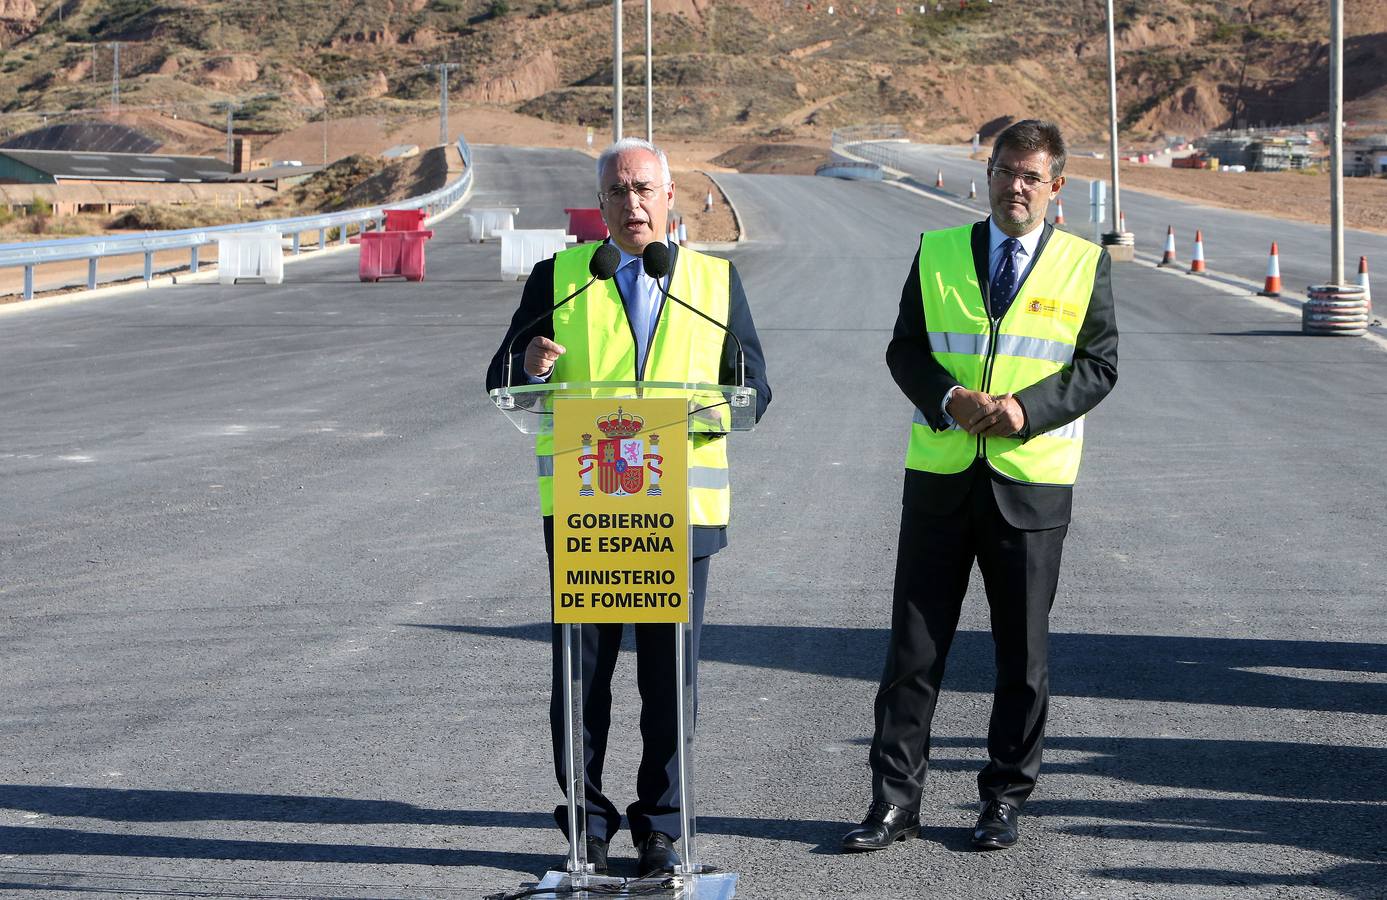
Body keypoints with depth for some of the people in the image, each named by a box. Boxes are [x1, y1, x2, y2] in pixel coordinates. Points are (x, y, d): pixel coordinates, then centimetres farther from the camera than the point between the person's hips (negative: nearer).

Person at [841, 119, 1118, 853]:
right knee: (914, 645, 2)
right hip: (940, 476, 1)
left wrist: (1027, 408, -15)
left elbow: (1099, 365, 1)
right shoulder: (936, 254, 7)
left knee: (1022, 651, 6)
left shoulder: (1085, 264, 4)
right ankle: (894, 798, 8)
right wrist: (948, 399, -14)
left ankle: (1004, 798, 20)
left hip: (1031, 482, -1)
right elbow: (905, 348, 5)